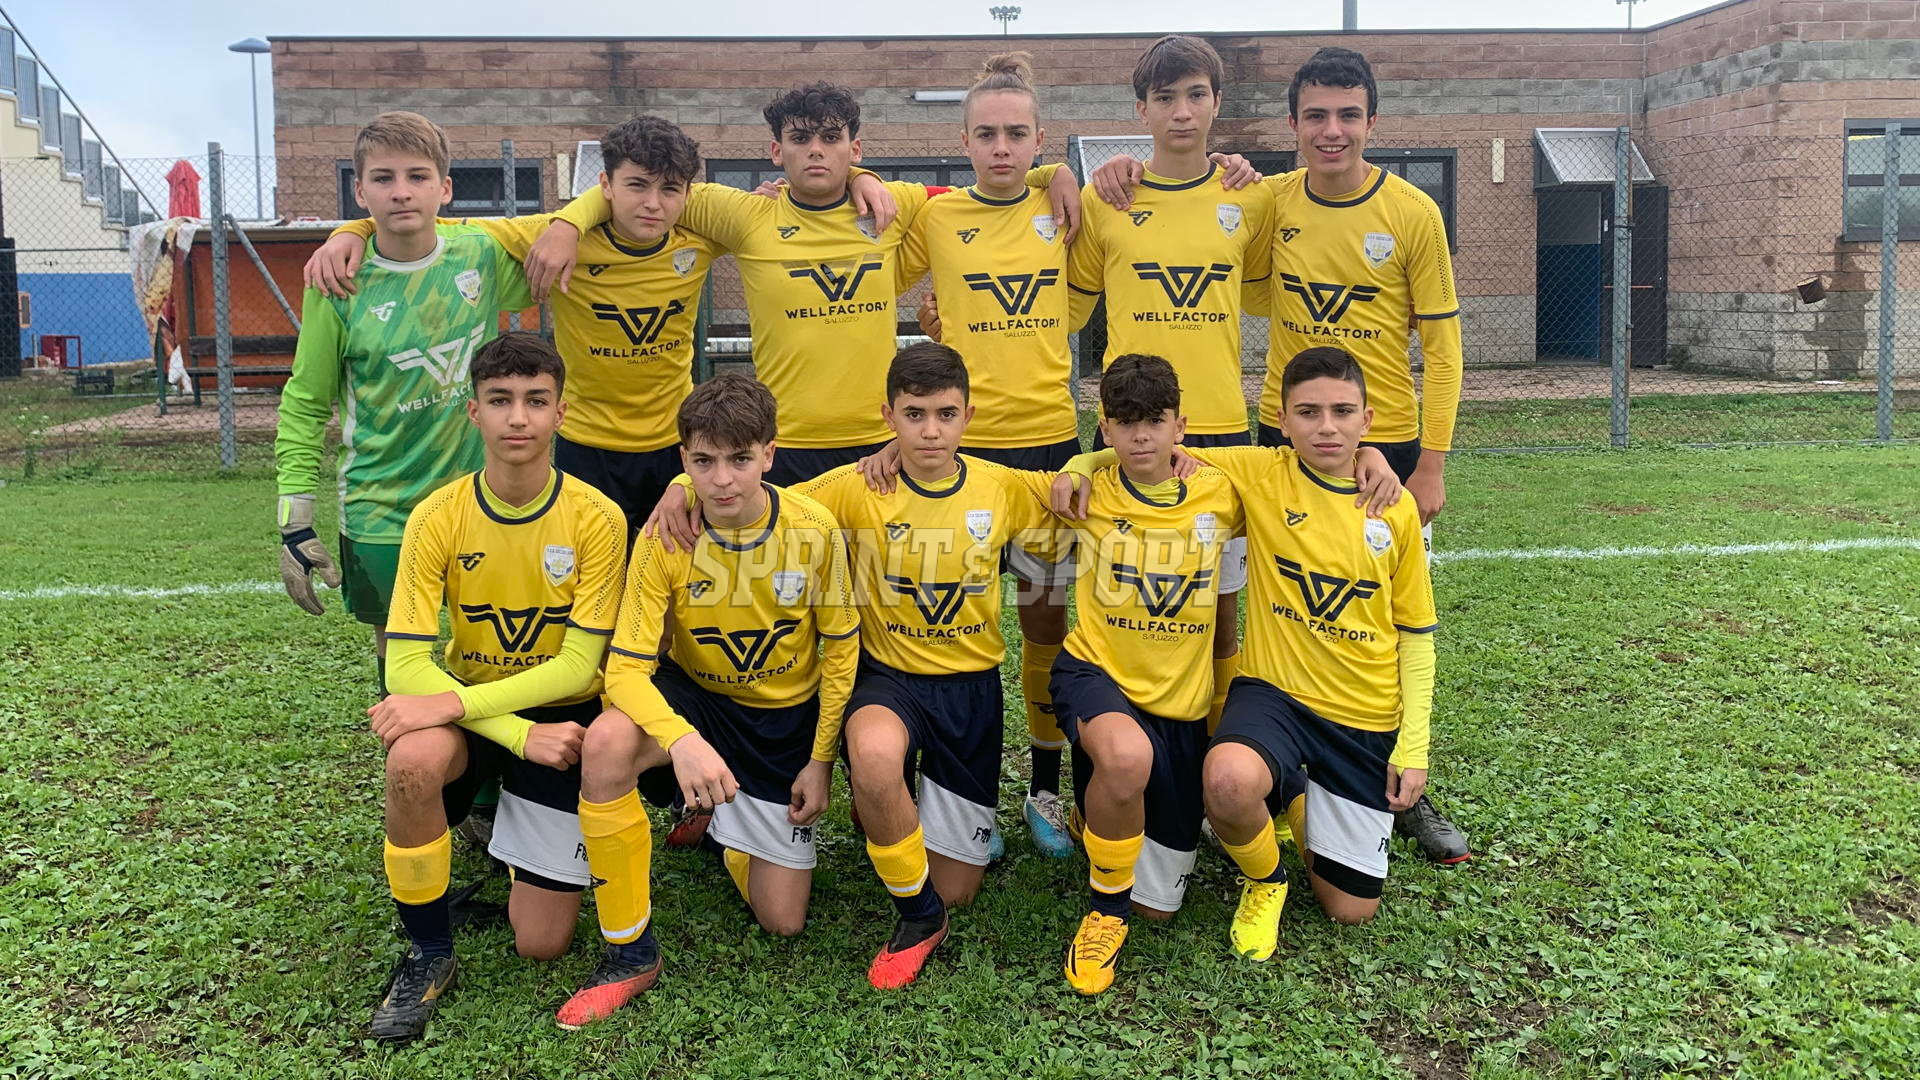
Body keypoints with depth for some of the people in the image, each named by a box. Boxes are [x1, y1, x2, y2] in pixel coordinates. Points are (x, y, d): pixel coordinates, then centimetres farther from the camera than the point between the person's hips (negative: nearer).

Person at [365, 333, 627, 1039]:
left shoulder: (596, 519, -17)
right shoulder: (437, 518, -14)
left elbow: (577, 667, -18)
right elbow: (407, 666, -17)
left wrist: (452, 702, -29)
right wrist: (523, 735, -27)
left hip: (563, 716, -1)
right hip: (470, 709, 1)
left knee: (542, 944, -4)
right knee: (413, 758, -37)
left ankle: (515, 834, 31)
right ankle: (428, 955, -13)